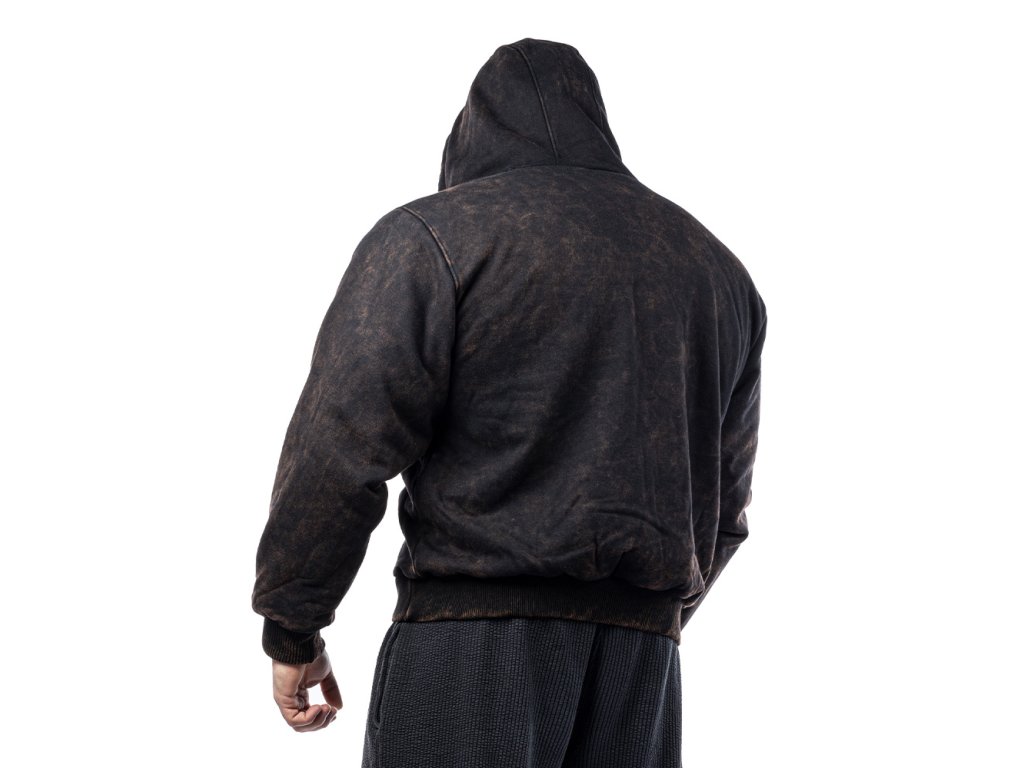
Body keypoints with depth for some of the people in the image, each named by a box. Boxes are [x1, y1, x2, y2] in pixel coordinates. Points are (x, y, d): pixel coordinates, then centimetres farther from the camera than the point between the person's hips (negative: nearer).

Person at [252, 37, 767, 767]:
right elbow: (728, 495, 21)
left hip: (474, 637, -5)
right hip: (643, 649, 5)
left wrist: (293, 631, 0)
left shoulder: (431, 235, 0)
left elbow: (340, 452, -9)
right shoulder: (717, 267, 18)